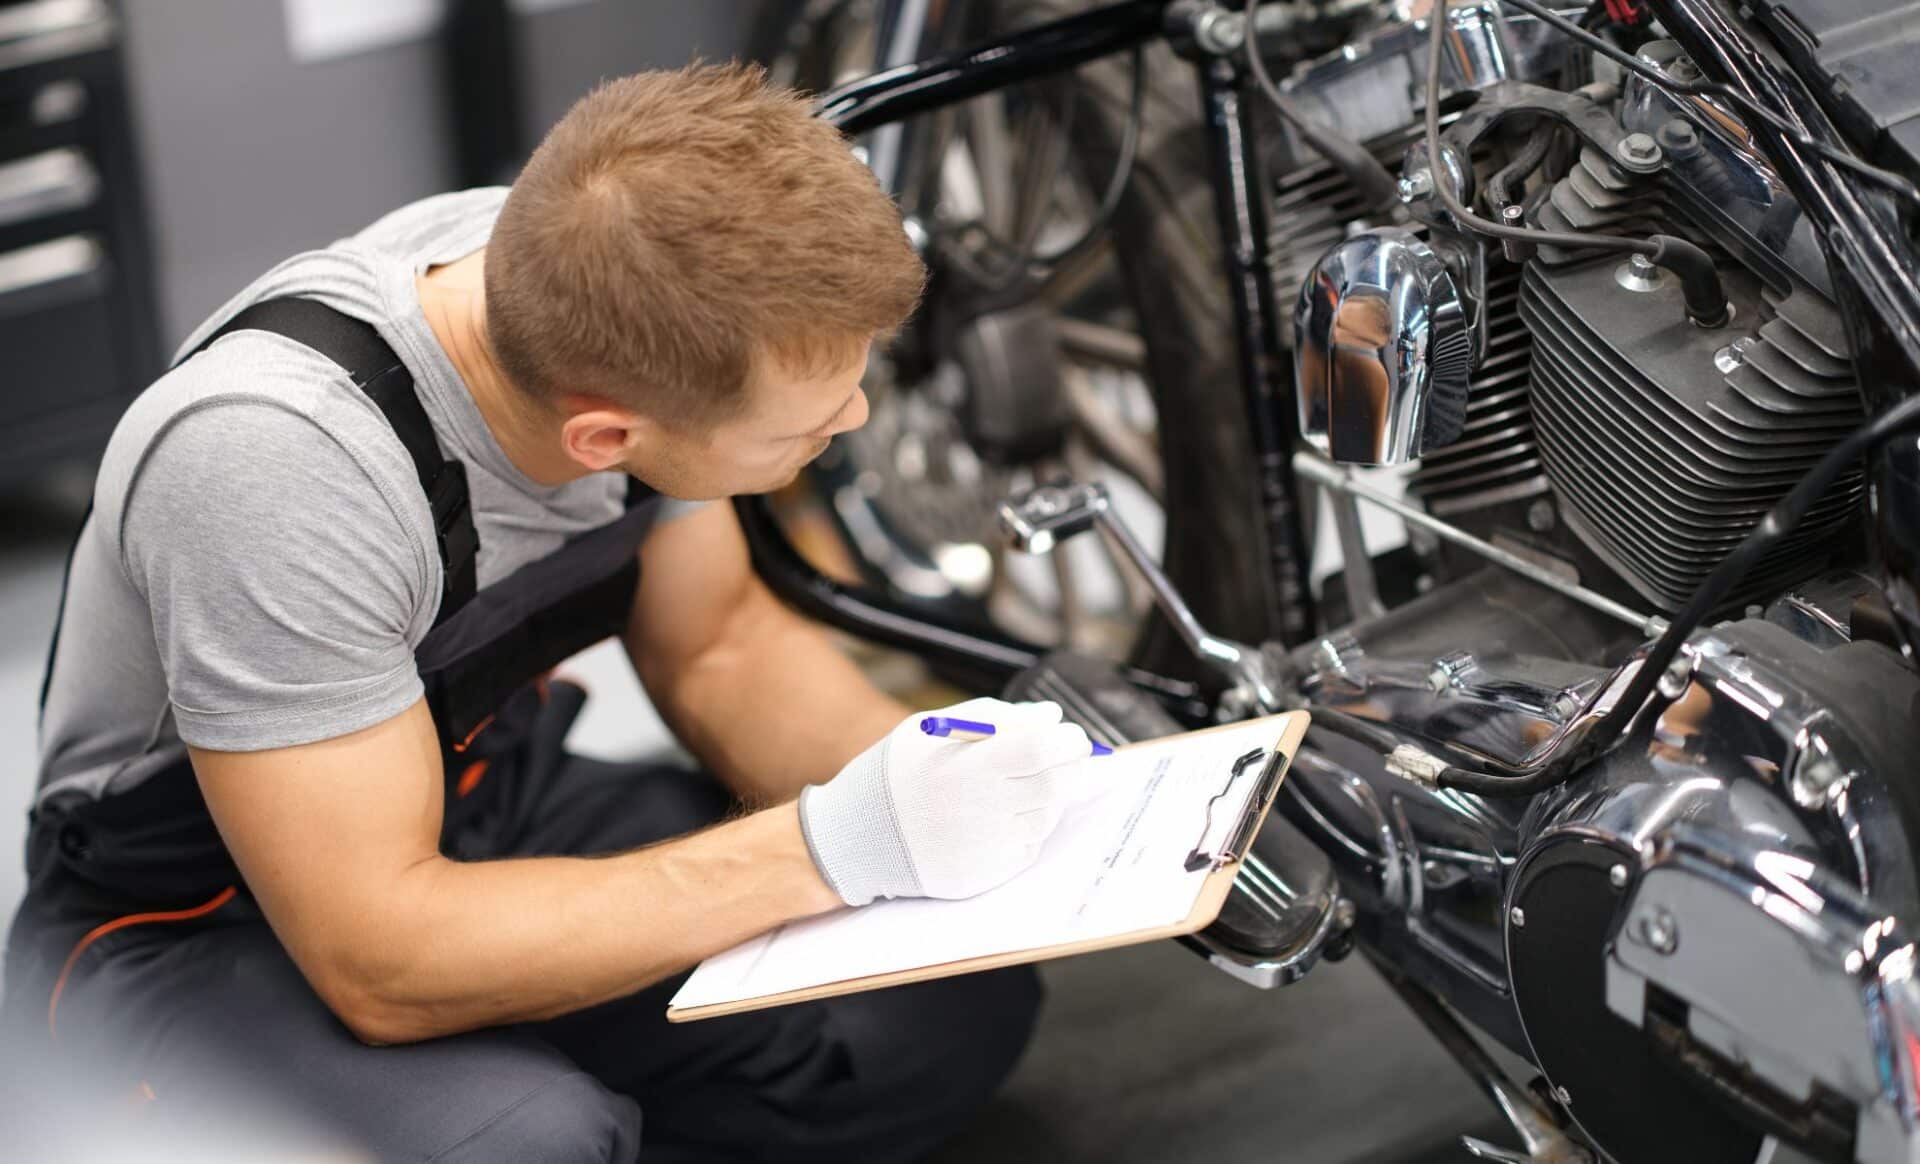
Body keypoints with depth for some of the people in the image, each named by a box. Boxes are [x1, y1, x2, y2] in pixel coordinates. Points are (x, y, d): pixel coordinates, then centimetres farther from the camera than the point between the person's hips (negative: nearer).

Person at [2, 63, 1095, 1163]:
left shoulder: (604, 300, -15)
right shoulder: (273, 457, -35)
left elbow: (718, 647, 2)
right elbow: (382, 964, -33)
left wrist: (940, 777, -16)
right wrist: (834, 843, -34)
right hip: (199, 932, -6)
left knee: (958, 999, -14)